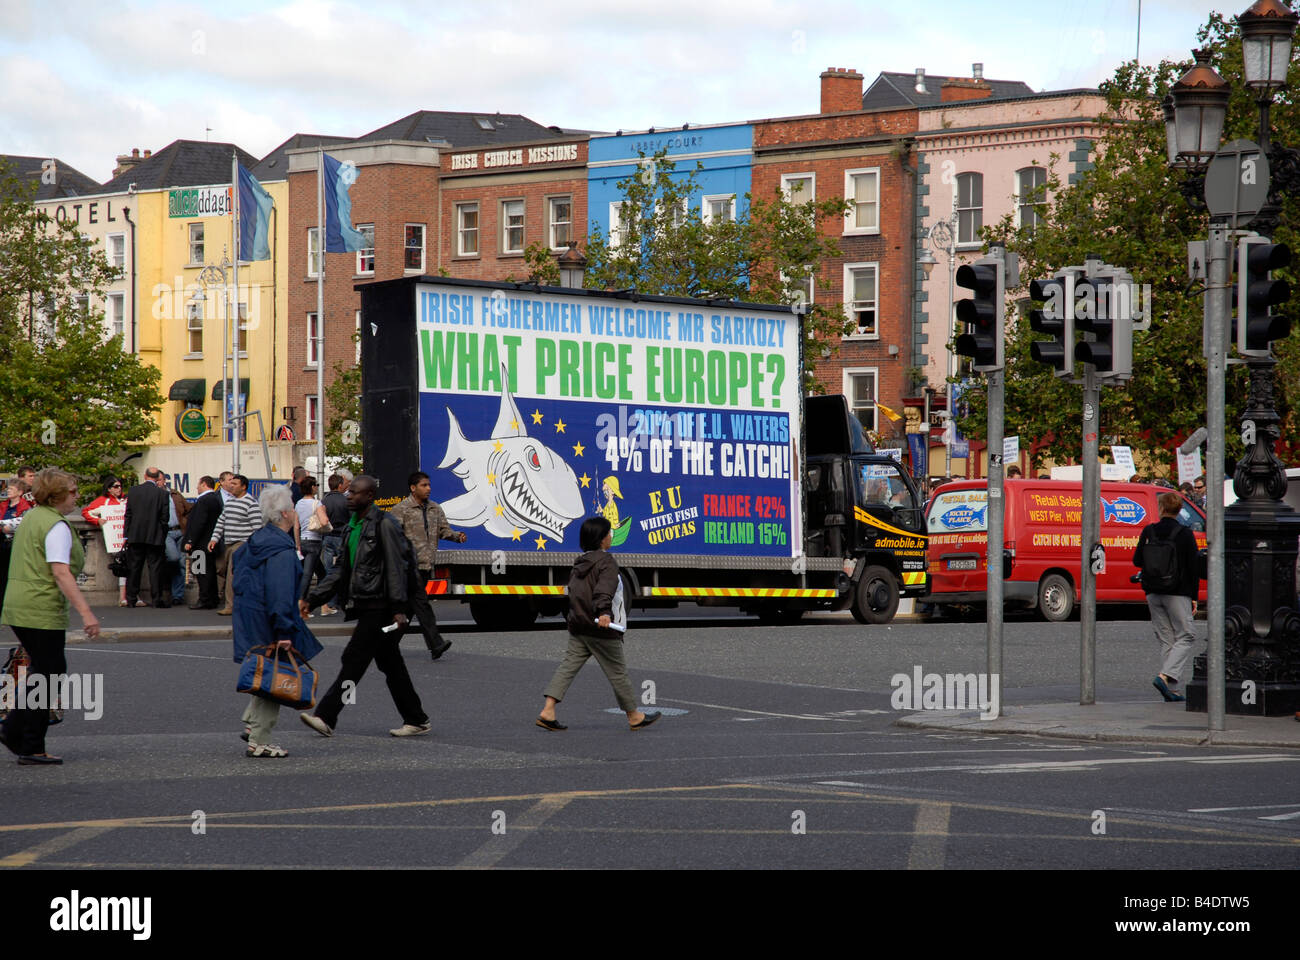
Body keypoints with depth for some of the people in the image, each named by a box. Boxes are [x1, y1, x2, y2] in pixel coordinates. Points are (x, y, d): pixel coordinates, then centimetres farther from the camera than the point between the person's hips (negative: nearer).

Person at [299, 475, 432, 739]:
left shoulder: (384, 525, -11)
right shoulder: (352, 528, 17)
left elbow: (396, 568, -15)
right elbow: (341, 571, 20)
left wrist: (399, 609, -21)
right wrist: (312, 598, 13)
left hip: (379, 607, -9)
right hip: (367, 607, 9)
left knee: (354, 658, -11)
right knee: (389, 663, 11)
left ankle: (326, 717, -14)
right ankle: (416, 720, 17)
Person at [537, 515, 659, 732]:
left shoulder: (580, 564, 13)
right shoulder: (607, 562, -12)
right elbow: (604, 589, -29)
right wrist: (604, 611, -43)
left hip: (577, 626, 7)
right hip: (602, 628, -7)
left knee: (568, 665, 4)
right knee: (618, 672, 4)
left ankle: (548, 711, -9)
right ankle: (634, 717, 16)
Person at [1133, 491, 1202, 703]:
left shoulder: (1148, 532, -1)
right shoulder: (1184, 534, -8)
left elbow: (1137, 561, 4)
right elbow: (1193, 567, -6)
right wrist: (1194, 596, 2)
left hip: (1153, 594, 4)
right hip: (1178, 594, -4)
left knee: (1166, 640, 9)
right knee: (1185, 638, 3)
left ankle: (1172, 689, 6)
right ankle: (1166, 676, -17)